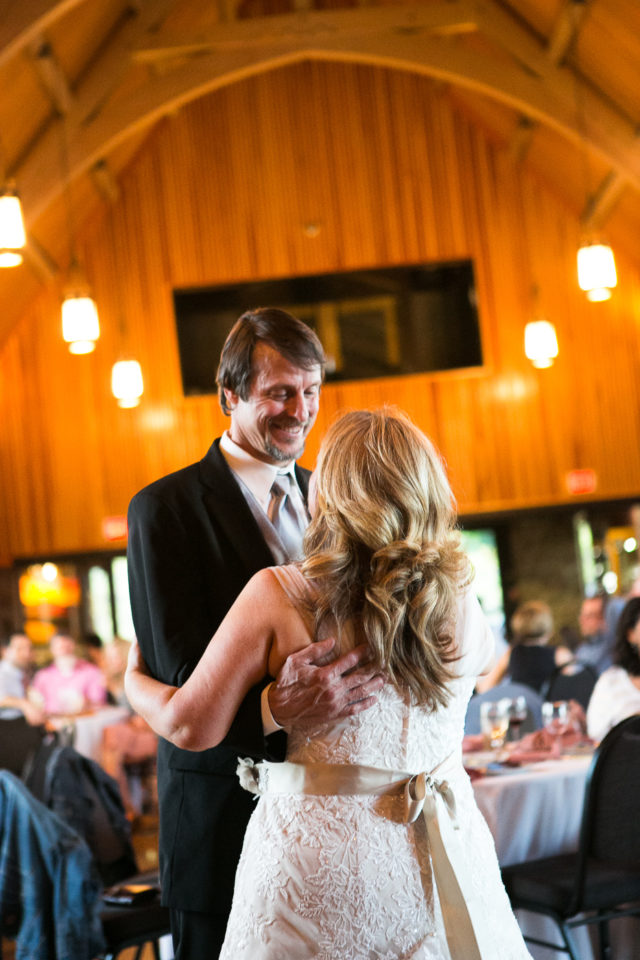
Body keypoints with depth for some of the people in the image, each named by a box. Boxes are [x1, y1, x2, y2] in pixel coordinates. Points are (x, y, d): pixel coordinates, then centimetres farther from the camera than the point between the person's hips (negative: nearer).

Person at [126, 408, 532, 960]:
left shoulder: (277, 597, -14)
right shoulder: (456, 600, -3)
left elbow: (193, 726, -10)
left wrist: (134, 682, 11)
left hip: (317, 860, -3)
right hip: (442, 852, 3)